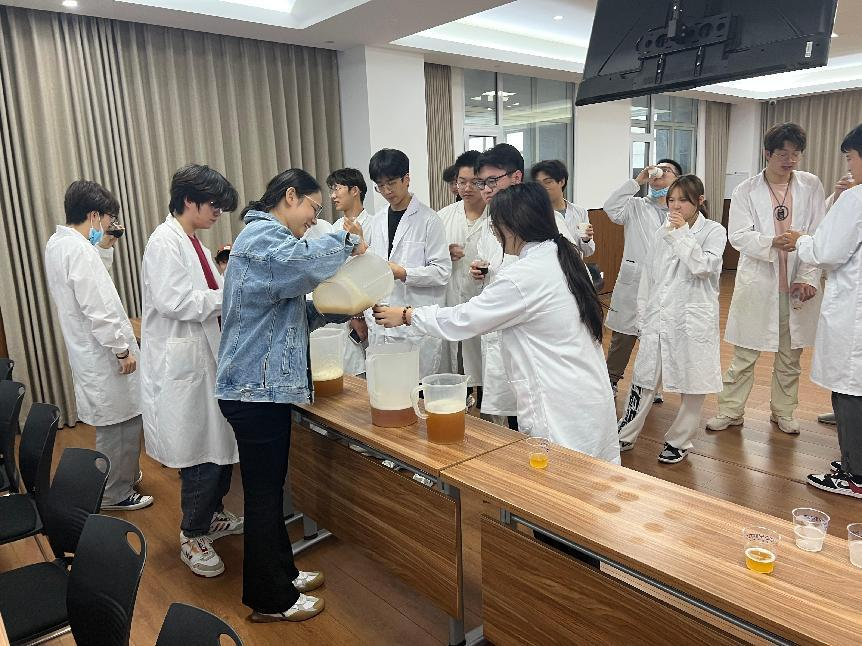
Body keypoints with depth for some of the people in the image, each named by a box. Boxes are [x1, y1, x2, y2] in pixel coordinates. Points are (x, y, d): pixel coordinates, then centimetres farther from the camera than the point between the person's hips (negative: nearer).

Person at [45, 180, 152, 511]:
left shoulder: (58, 242, 8)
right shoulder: (79, 250, -23)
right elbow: (97, 309, -25)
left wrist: (104, 248, 9)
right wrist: (122, 349, -17)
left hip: (89, 350, 10)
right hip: (104, 354, -10)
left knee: (116, 423, 23)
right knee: (120, 424, 4)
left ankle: (122, 475, 39)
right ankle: (115, 493, 17)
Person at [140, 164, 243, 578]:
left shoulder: (193, 242, 14)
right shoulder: (165, 242, -15)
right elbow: (175, 301, -24)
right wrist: (230, 294, -19)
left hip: (206, 356, 9)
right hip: (180, 363, -9)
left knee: (221, 443, 17)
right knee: (201, 451, -2)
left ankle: (211, 516, 36)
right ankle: (193, 538, 17)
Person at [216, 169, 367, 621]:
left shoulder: (269, 238, 19)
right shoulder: (261, 235, -14)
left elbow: (288, 313, 19)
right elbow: (303, 261, -37)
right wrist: (347, 241, -18)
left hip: (265, 385, 10)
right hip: (257, 388, -10)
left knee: (269, 488, 19)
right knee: (264, 494, 2)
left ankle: (281, 573, 34)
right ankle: (270, 600, 17)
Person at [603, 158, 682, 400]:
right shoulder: (636, 207, 5)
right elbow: (611, 207, -13)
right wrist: (637, 181, -12)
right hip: (633, 283, 0)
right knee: (623, 337, 6)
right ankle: (610, 381, 20)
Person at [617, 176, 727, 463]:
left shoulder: (714, 231, -2)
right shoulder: (661, 234, 9)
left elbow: (703, 266, -19)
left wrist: (682, 233, -16)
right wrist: (643, 319, 11)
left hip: (693, 318, -3)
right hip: (658, 318, 4)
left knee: (693, 385, 6)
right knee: (643, 378, 9)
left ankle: (679, 441, 24)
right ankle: (626, 435, 21)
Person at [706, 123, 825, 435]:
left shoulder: (811, 186, 3)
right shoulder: (746, 191, -2)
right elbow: (738, 235, -11)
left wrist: (809, 278, -11)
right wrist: (772, 242, -29)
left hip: (797, 285, 2)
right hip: (758, 284, -2)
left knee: (790, 355, 13)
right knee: (744, 354, 5)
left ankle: (783, 411, 29)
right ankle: (730, 411, 18)